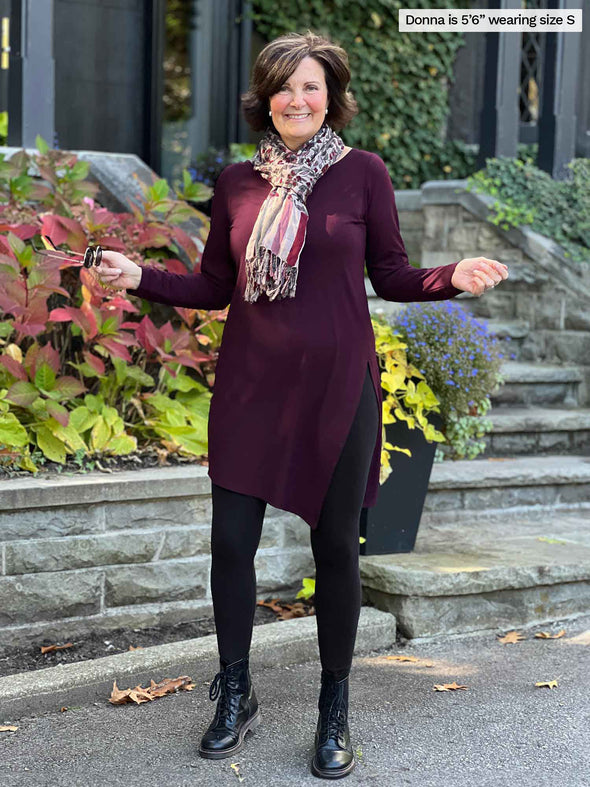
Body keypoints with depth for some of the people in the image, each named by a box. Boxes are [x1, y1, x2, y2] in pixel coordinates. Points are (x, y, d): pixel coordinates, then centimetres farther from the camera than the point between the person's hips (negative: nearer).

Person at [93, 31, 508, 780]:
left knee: (335, 547, 6)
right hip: (249, 385, 2)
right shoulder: (237, 181, 5)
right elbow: (214, 286, 10)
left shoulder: (362, 172, -1)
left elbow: (392, 276, 2)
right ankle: (235, 696, 24)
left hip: (337, 387, -2)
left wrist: (453, 277, -16)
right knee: (230, 542, 2)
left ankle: (334, 711, 23)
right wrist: (140, 277, -3)